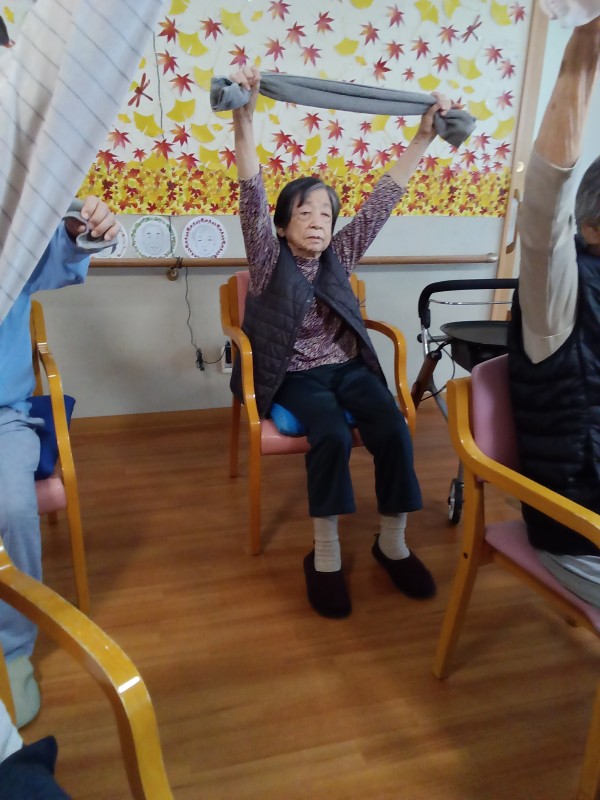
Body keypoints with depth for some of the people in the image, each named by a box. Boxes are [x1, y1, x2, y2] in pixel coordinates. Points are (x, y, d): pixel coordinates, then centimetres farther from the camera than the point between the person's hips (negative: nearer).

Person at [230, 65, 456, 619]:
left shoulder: (339, 256, 8)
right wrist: (244, 116, -28)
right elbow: (252, 193, -16)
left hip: (349, 367, 4)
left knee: (393, 430, -23)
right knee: (334, 434, -33)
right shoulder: (269, 261, -2)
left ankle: (393, 542, -6)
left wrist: (424, 137, 1)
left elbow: (385, 197, 6)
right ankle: (325, 555, -20)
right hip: (295, 375, -4)